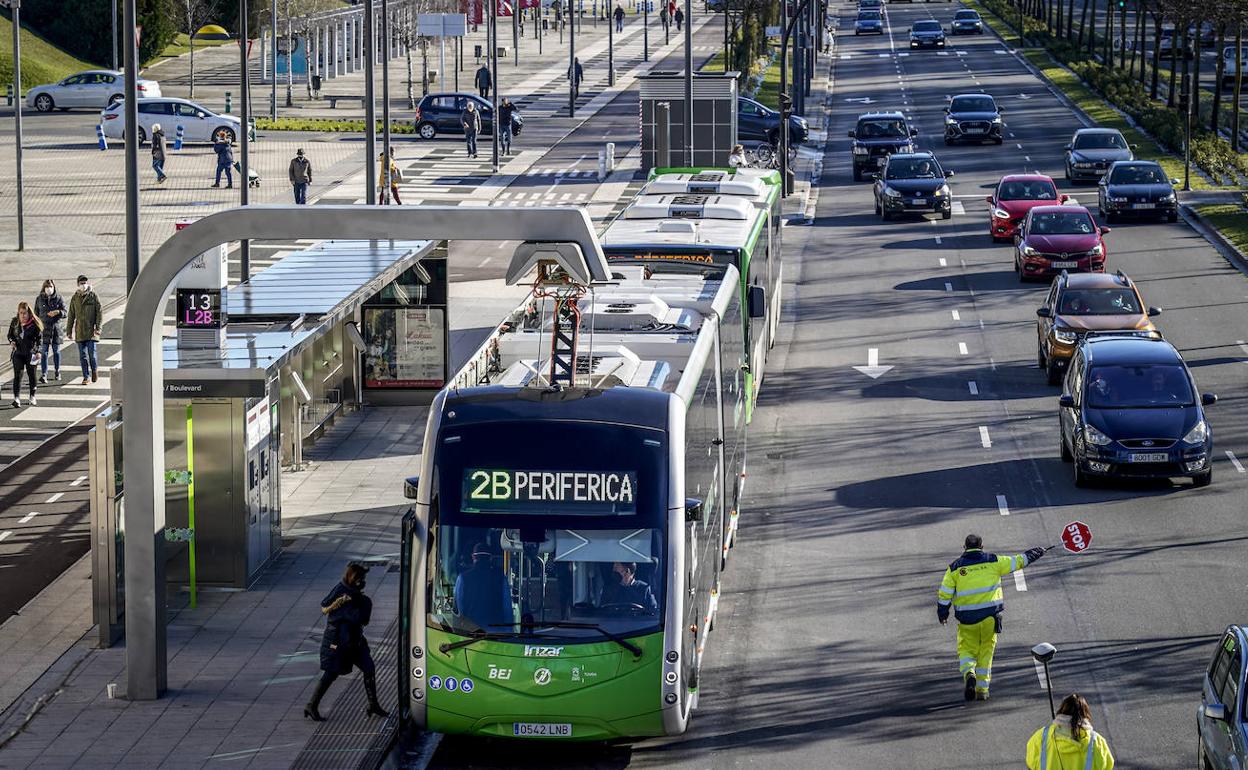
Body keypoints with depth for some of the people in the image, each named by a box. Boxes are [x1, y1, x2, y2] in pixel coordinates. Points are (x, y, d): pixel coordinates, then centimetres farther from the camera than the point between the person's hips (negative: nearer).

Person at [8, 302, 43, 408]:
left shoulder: (34, 324, -8)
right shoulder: (14, 322, 1)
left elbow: (39, 338, -2)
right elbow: (10, 334, 14)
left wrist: (38, 351, -8)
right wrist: (12, 342, -7)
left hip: (31, 353, -1)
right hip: (18, 353, 1)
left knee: (31, 375, 9)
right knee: (17, 375, -7)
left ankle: (32, 396, 25)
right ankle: (17, 398, -11)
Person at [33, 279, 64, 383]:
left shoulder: (59, 298, 0)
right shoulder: (39, 299, 4)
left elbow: (65, 313, -3)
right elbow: (36, 314, 11)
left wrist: (58, 312, -23)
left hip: (56, 327, 0)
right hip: (44, 328, 0)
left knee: (56, 351, 10)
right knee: (44, 352, -7)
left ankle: (57, 372, 27)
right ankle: (43, 375, -9)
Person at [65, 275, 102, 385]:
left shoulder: (93, 296, 0)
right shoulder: (75, 298, 9)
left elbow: (99, 313, -1)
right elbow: (71, 315, 14)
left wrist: (98, 328, -10)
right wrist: (69, 330, 10)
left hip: (91, 330, -3)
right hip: (80, 331, 3)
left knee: (92, 353, -6)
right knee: (82, 355, 3)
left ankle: (94, 370, 19)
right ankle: (86, 376, 10)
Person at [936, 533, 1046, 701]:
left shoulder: (955, 567, 0)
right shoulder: (993, 561, 0)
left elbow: (944, 593, 0)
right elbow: (1017, 562, 10)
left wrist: (942, 613, 12)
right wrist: (1034, 554, 26)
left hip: (967, 618, -1)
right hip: (990, 615, 1)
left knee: (967, 651, 10)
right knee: (986, 652, 13)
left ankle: (969, 673, -21)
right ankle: (982, 690, 12)